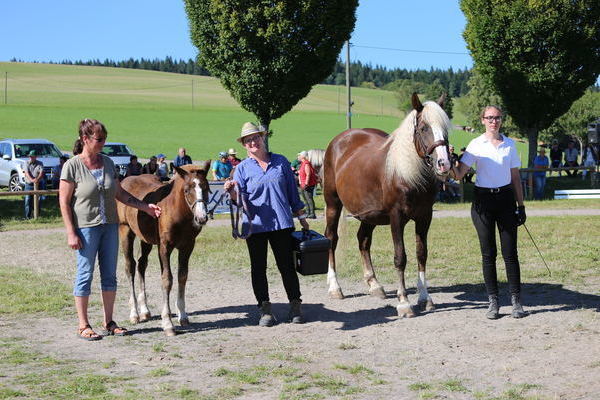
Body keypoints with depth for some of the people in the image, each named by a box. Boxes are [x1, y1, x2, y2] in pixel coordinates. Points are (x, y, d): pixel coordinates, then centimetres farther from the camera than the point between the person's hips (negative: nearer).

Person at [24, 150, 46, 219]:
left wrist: (37, 179, -30)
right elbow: (26, 173, -9)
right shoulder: (27, 163, 4)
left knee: (38, 200, 1)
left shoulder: (40, 163, 4)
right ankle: (28, 216, -3)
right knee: (28, 200, -5)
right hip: (29, 184, 0)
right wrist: (31, 179, -28)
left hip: (38, 184, 0)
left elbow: (41, 173, -9)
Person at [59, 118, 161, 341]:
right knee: (85, 274, 0)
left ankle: (109, 323, 20)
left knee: (110, 275, 9)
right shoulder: (72, 166, -9)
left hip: (110, 226, 6)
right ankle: (83, 326, 8)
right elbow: (64, 202, -9)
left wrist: (145, 207, 7)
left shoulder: (108, 163, 8)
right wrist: (71, 233, -14)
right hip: (86, 228, -6)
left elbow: (120, 194, 16)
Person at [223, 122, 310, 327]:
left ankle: (295, 306, 12)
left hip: (281, 223, 0)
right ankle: (265, 309, 12)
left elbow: (292, 191, 13)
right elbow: (240, 199, -3)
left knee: (287, 266, 3)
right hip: (255, 225, 0)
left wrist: (301, 217, 14)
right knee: (258, 267, 4)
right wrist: (231, 191, -25)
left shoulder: (281, 162, 6)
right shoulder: (242, 168, 3)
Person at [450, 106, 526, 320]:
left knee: (510, 253, -1)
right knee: (488, 254, 3)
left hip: (506, 198, 1)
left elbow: (515, 177, 12)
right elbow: (459, 174, -7)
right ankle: (493, 302, 10)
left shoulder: (510, 144, 7)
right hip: (483, 199, -1)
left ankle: (516, 301, 6)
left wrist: (521, 205, 9)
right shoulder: (476, 145, 0)